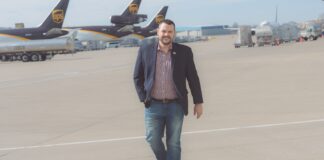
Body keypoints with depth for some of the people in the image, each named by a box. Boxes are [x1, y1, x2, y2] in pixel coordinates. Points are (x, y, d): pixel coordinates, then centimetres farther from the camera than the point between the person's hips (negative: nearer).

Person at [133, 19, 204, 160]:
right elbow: (137, 77, 6)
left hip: (176, 106, -1)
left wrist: (198, 102, 2)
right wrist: (143, 98, -2)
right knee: (153, 140, 8)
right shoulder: (146, 49, 0)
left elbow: (193, 78, 3)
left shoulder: (184, 51, -2)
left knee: (173, 144, 4)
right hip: (153, 105, 1)